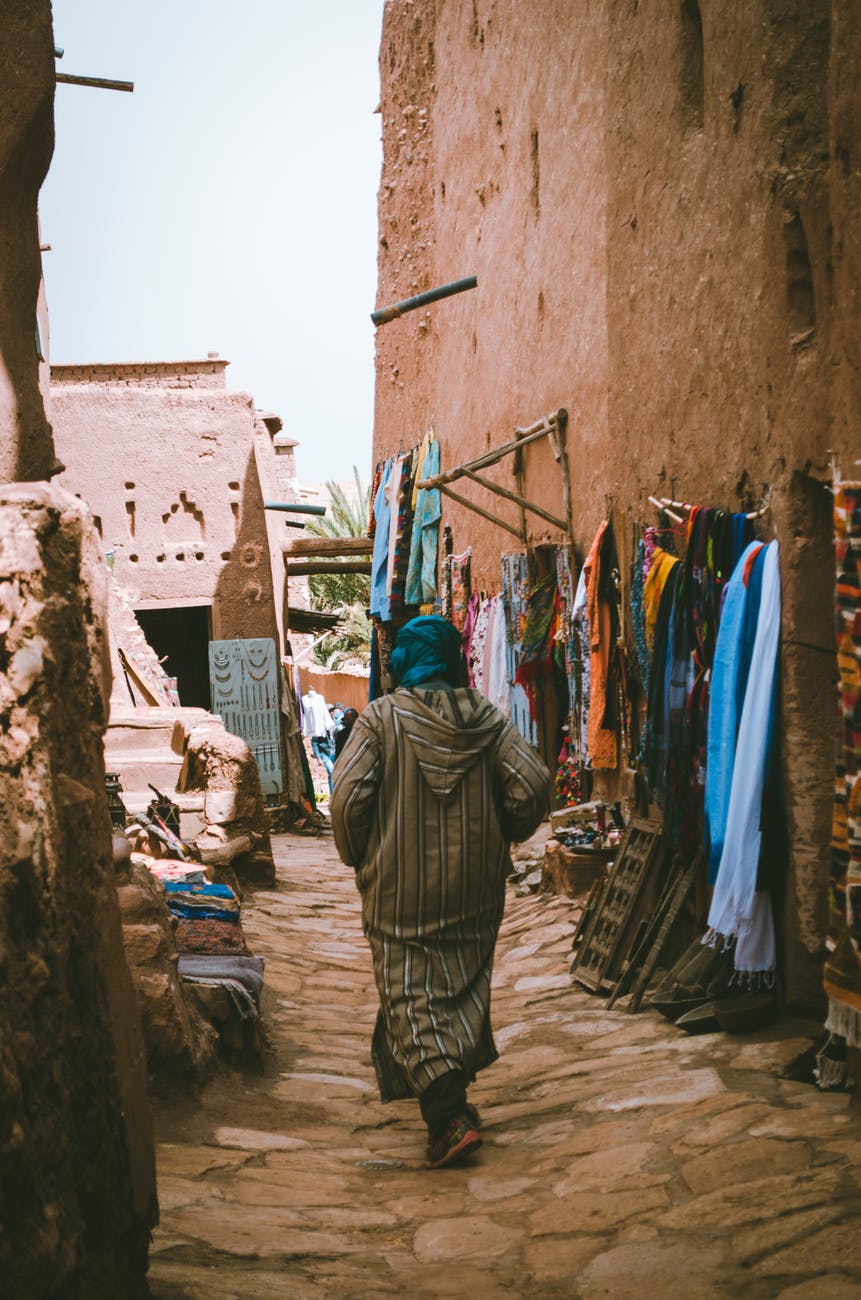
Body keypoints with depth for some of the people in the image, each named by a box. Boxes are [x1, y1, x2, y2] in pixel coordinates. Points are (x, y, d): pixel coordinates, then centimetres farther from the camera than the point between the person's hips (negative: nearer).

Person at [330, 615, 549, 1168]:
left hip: (400, 887, -3)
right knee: (467, 986, 19)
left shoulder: (380, 718, -8)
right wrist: (501, 837, 11)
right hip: (476, 887, 3)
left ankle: (449, 1116, -10)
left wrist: (358, 855, 2)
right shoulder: (486, 717, 0)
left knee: (411, 996, 1)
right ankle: (453, 1091, 29)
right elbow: (533, 785, -5)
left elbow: (349, 797, -15)